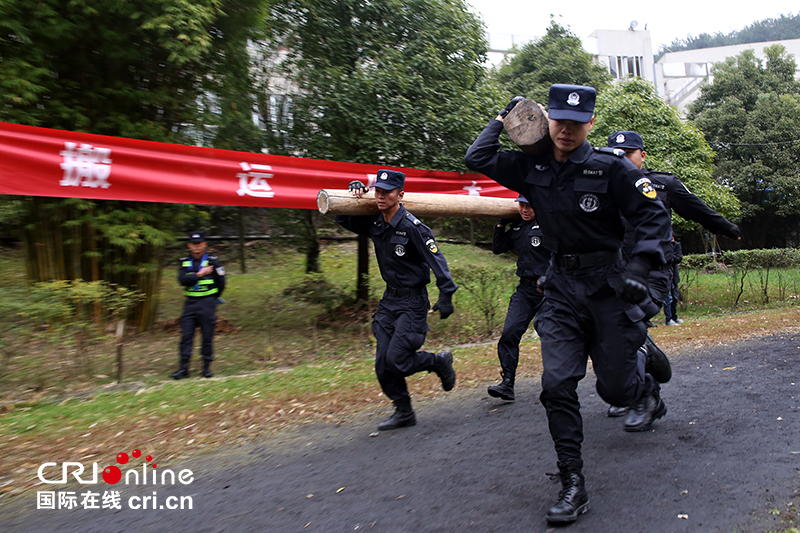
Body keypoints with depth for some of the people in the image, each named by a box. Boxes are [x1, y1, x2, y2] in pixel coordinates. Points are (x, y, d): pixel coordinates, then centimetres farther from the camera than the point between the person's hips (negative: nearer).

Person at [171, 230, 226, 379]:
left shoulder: (212, 261, -1)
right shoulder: (185, 262, 8)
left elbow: (221, 282, 5)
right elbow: (182, 280, -8)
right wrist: (199, 274, -13)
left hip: (207, 303, -3)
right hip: (190, 304, 3)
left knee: (207, 336, 1)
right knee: (186, 335, 0)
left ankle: (206, 366, 11)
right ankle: (184, 368, 5)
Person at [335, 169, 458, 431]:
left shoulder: (412, 227, -17)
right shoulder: (375, 224, 3)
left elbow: (436, 260, -18)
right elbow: (343, 219, 17)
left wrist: (446, 296, -24)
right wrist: (355, 190, 3)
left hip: (413, 301, -7)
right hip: (389, 300, 7)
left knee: (396, 360, -13)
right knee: (383, 366, 5)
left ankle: (440, 361, 14)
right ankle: (404, 412, 23)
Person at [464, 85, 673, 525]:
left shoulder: (612, 167, -10)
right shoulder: (531, 167, 1)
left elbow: (652, 215, -10)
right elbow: (477, 159, 5)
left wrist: (640, 267, -24)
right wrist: (505, 117, 7)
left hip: (607, 284, -3)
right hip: (561, 287, 3)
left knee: (615, 386, 6)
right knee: (557, 384, -7)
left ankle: (646, 387, 46)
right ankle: (573, 485, 3)